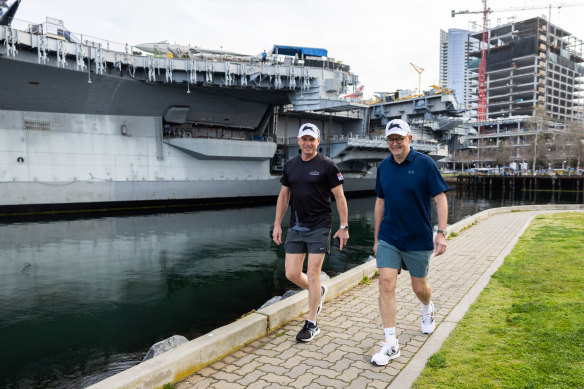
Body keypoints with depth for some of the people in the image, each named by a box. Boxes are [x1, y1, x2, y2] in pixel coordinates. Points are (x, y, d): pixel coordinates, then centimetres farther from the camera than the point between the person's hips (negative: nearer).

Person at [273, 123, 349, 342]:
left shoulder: (327, 166, -5)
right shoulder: (290, 166, 10)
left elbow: (340, 197, -3)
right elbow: (283, 196, 15)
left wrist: (344, 227, -6)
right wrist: (277, 224, 10)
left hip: (319, 227, -5)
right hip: (295, 227, 5)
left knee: (312, 274, -3)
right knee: (292, 274, 5)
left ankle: (312, 324, 13)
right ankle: (319, 292, 36)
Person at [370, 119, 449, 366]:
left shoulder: (424, 164, -8)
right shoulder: (383, 167, 4)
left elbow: (440, 198, -7)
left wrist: (441, 233, -16)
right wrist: (376, 237, 13)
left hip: (418, 239, -2)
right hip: (388, 238, 3)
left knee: (419, 287, 13)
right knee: (386, 284, -8)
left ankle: (427, 309, 50)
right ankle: (391, 344, 2)